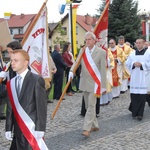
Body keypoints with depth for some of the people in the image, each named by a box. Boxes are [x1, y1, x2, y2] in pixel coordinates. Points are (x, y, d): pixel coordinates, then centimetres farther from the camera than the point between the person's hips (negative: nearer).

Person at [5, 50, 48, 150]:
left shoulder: (36, 80, -8)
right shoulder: (11, 83, 10)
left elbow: (42, 106, -11)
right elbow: (10, 107, 11)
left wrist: (40, 129, -15)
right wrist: (8, 128, 7)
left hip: (33, 129, -5)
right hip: (18, 131, 6)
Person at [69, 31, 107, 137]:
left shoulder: (101, 52, -7)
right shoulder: (82, 51, 7)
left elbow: (103, 70, -8)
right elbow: (76, 63, 0)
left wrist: (103, 85, -9)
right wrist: (72, 71, -21)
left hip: (95, 83, -6)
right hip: (84, 82, 6)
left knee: (91, 105, -9)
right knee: (88, 105, 13)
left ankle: (87, 128, -8)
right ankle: (95, 125, 27)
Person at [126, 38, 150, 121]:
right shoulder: (132, 54, 13)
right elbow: (127, 63, 10)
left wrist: (141, 64, -14)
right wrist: (133, 64, -9)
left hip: (143, 78, -3)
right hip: (134, 77, 3)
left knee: (142, 95, -6)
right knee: (134, 94, 1)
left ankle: (140, 113, 0)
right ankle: (134, 111, 14)